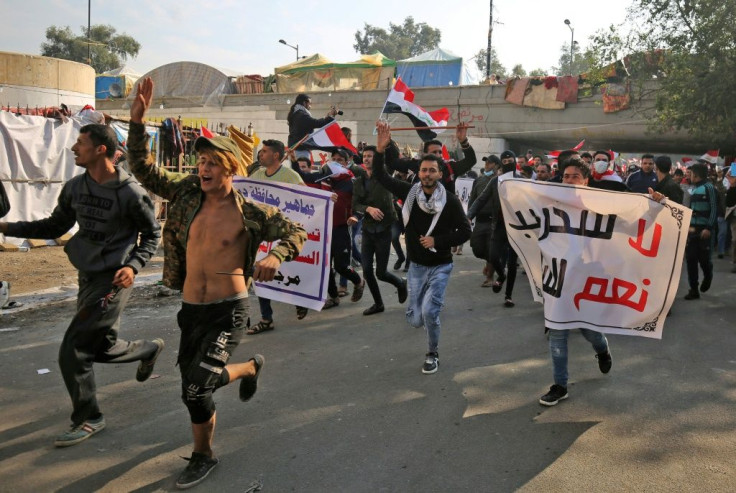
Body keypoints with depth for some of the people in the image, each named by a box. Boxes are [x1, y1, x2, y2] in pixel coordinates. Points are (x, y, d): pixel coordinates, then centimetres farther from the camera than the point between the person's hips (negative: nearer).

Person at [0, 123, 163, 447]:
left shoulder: (130, 192, -17)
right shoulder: (75, 187, 2)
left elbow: (153, 233, -5)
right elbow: (55, 226, 14)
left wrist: (134, 265, -18)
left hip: (113, 280, -7)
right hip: (87, 276, 7)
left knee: (72, 352, -6)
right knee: (101, 347, 17)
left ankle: (87, 419, 13)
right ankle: (150, 349, 45)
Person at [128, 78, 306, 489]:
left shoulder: (251, 212, -10)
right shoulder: (187, 193, 1)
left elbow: (298, 232, -5)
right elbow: (144, 169, 4)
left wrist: (276, 256, -26)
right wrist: (137, 121, -8)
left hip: (229, 309, -5)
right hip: (190, 309, 5)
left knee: (198, 383, -20)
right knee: (193, 393, 15)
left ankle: (251, 367, 13)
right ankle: (203, 457, 44)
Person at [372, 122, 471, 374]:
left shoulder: (450, 201, -13)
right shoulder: (409, 192, -7)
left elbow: (465, 231, -8)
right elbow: (381, 177, -7)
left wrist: (437, 241, -17)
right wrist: (380, 149, -22)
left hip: (440, 266, -3)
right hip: (416, 265, 3)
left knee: (429, 312, -14)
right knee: (415, 319, 5)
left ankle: (433, 354, 15)